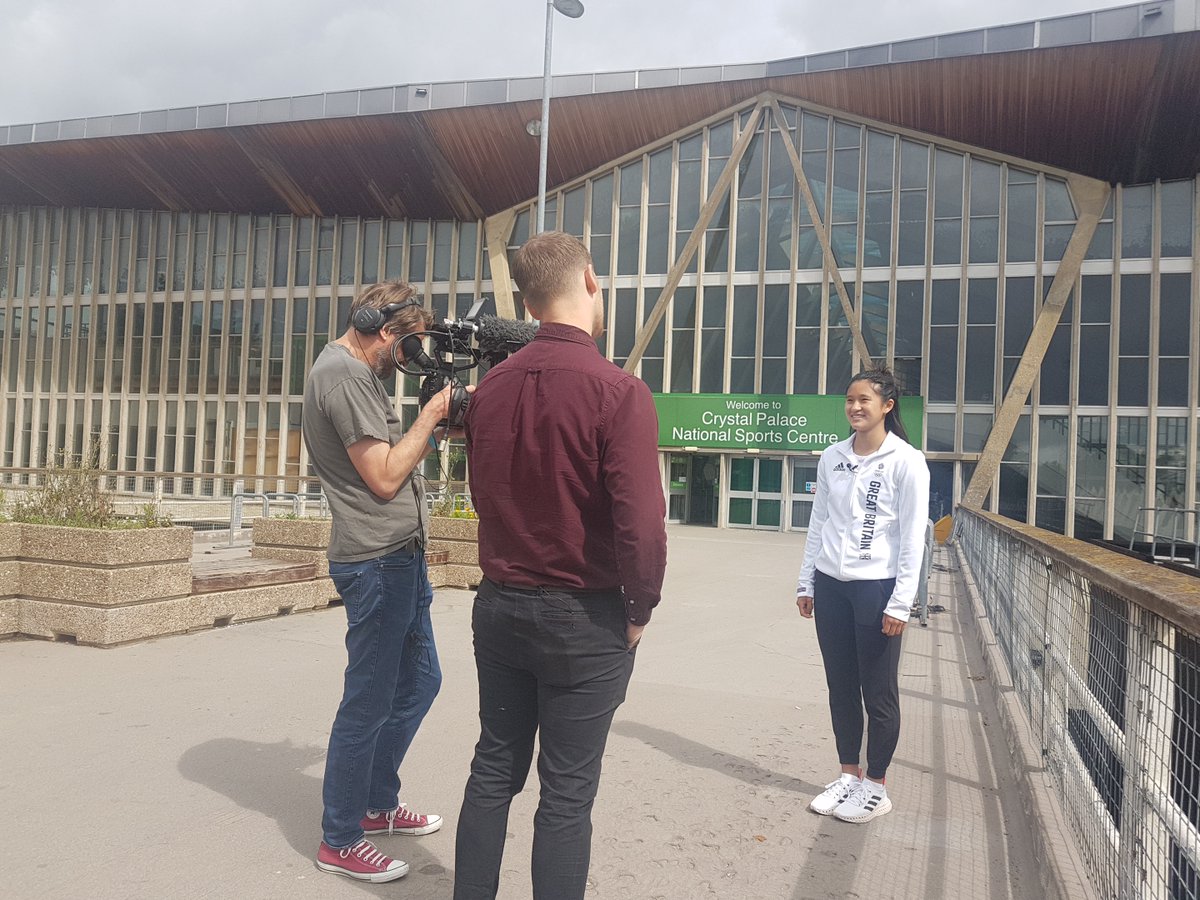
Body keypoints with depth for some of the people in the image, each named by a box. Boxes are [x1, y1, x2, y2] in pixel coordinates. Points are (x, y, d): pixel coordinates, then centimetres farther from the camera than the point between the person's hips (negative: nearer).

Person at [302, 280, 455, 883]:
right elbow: (384, 477, -19)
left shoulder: (356, 371, 17)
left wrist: (439, 423, 6)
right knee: (369, 703, 0)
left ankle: (378, 804, 36)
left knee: (419, 680, 20)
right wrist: (430, 415, -9)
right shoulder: (343, 373, -15)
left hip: (399, 557, 11)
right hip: (376, 561, -11)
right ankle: (339, 840, 16)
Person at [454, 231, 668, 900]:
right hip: (584, 619, -5)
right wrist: (640, 609, -7)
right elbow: (641, 524, -22)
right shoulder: (618, 392, -18)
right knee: (568, 794, 9)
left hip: (499, 606, 5)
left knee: (495, 770, 19)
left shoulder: (493, 386, 0)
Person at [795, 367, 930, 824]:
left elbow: (913, 537, -9)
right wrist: (806, 583, 11)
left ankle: (875, 787, 19)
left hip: (876, 587, -5)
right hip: (831, 585, 5)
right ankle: (848, 775, 26)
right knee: (840, 686, 12)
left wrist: (900, 602, -12)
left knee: (879, 692, 4)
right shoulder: (832, 457, 8)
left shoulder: (906, 461, -7)